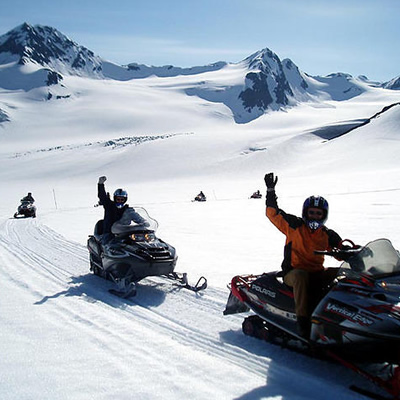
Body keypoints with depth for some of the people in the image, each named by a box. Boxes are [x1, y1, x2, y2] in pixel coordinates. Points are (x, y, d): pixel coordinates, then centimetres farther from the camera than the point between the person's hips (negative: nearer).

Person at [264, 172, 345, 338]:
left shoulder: (328, 235, 10)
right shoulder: (294, 225, 0)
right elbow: (273, 213, 0)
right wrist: (271, 191, -7)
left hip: (317, 273, 4)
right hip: (293, 273, -4)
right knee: (301, 276, -39)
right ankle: (302, 319, -40)